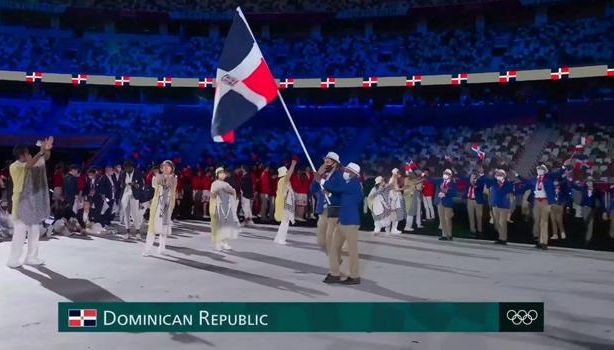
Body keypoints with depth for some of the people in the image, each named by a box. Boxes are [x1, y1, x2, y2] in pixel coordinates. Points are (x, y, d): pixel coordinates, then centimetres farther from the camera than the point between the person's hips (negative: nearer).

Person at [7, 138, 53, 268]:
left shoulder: (32, 164, 8)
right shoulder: (14, 167, -13)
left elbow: (45, 159, 3)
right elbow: (29, 165, -31)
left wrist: (47, 150, -18)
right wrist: (41, 151, -41)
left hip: (34, 203, 7)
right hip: (22, 203, -7)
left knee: (34, 231, 9)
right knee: (19, 232, -5)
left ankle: (31, 257, 16)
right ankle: (13, 260, 3)